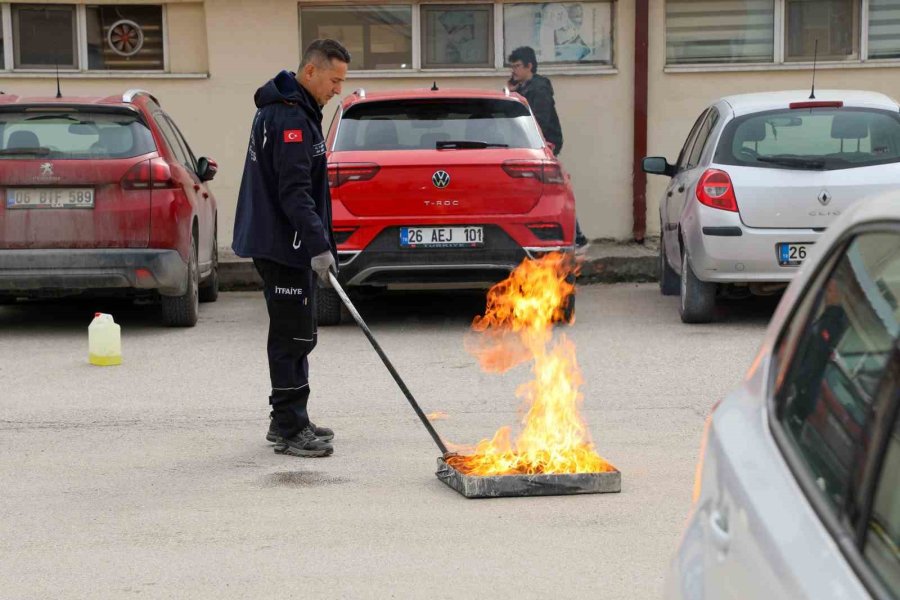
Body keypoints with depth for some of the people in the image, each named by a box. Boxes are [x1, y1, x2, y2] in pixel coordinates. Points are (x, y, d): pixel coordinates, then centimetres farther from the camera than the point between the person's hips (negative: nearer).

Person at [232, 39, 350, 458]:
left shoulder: (296, 110, 16)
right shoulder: (290, 118, -19)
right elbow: (294, 191, -26)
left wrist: (318, 241, 25)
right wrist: (319, 246, -30)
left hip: (284, 243, 11)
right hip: (283, 246, -11)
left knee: (295, 336, 16)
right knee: (293, 337, -6)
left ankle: (288, 420, 25)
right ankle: (289, 430, -1)